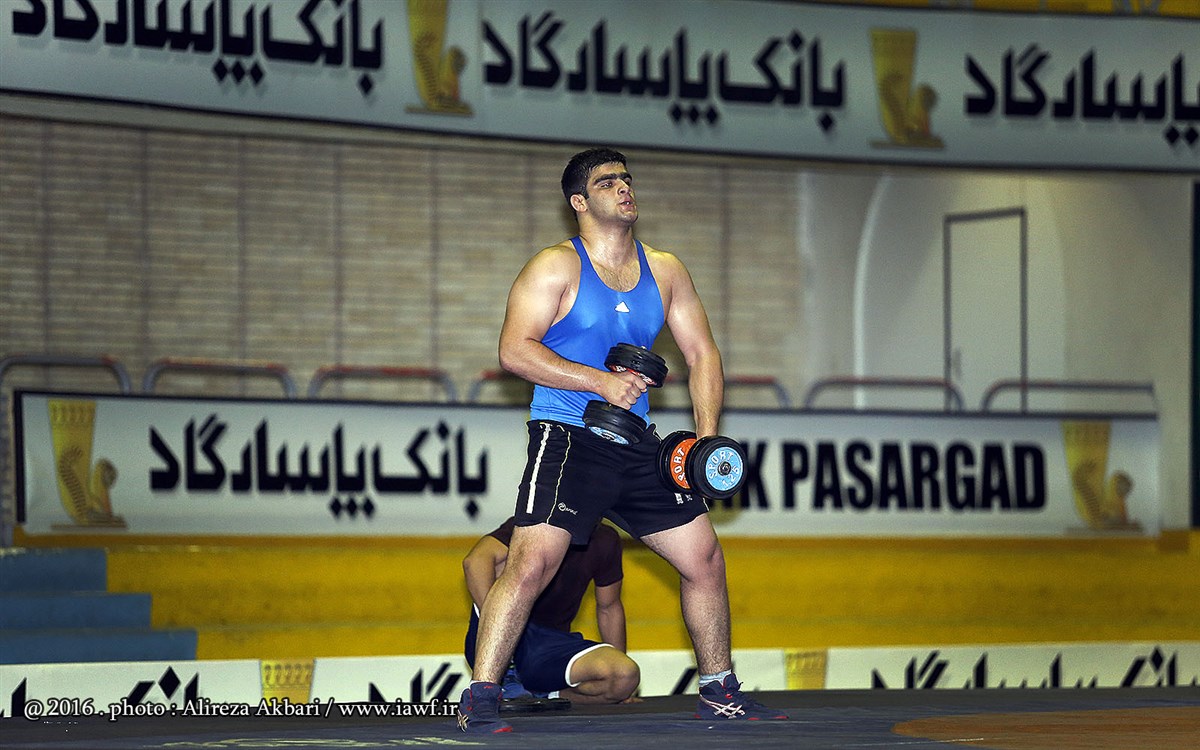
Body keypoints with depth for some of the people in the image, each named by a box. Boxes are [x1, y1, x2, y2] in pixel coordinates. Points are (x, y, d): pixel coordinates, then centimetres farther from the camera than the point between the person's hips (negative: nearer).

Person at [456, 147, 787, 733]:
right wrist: (600, 382, -21)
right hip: (567, 439, -6)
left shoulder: (664, 271, 12)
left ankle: (718, 691, 25)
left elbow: (702, 355, 15)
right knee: (532, 561, -22)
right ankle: (479, 699, -17)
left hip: (637, 444, 6)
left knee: (705, 558, 9)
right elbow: (515, 351, -16)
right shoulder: (556, 268, -5)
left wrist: (707, 437, 2)